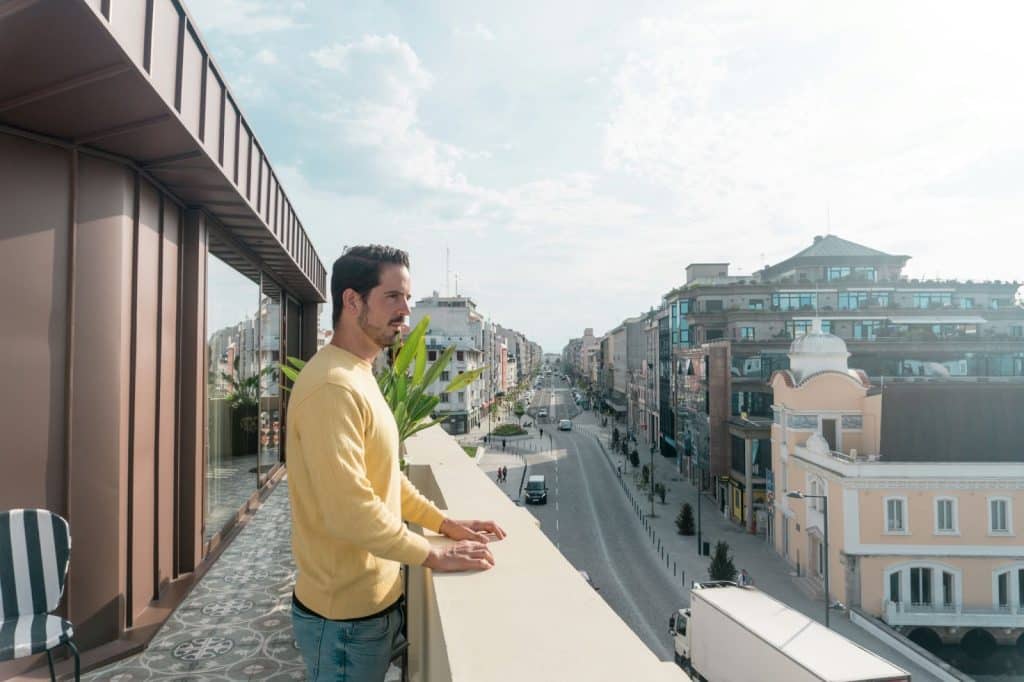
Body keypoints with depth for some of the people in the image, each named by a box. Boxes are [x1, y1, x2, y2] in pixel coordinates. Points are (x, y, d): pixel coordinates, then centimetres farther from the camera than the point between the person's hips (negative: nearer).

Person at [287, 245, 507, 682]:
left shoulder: (359, 377, 8)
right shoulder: (333, 385, -26)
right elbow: (349, 510, -30)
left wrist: (446, 524, 7)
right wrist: (432, 555, -19)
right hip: (347, 614, -9)